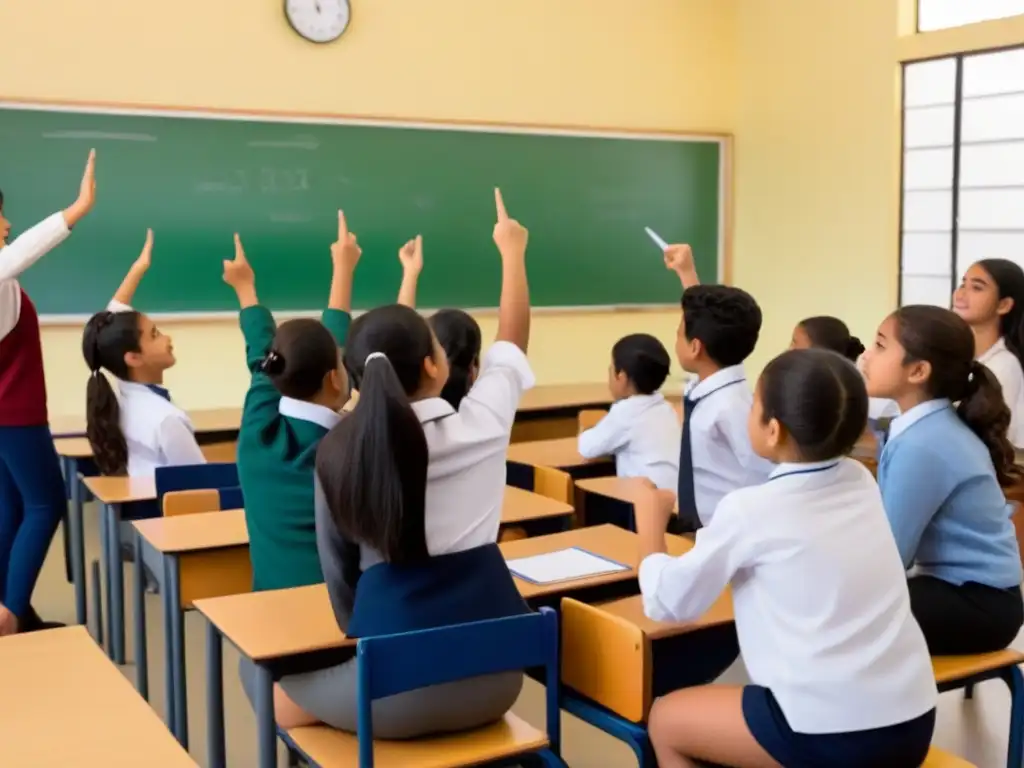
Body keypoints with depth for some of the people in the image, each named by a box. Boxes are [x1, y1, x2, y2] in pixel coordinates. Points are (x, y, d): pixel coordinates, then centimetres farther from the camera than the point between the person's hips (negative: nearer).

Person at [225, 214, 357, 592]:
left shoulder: (257, 432, -3)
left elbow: (262, 358, 17)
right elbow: (338, 346, 4)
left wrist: (245, 288, 35)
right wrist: (343, 268, 20)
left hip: (271, 599, 5)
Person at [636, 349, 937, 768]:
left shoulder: (749, 509, -10)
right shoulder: (861, 483, 6)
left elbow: (667, 602, 1)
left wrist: (650, 521, 15)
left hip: (832, 734, -6)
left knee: (665, 719, 17)